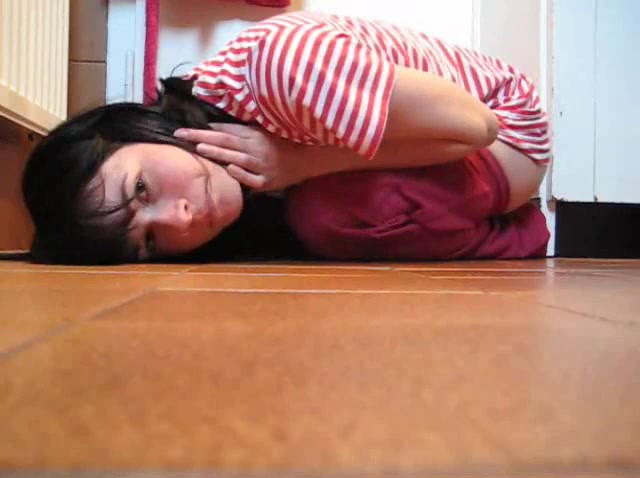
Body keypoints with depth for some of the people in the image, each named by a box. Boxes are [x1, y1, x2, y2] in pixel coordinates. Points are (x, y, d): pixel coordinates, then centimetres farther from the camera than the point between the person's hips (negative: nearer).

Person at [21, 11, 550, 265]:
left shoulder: (282, 63, -40)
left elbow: (474, 126, -33)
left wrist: (298, 163, -34)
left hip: (503, 113, -6)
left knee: (332, 214, -30)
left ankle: (520, 228, -1)